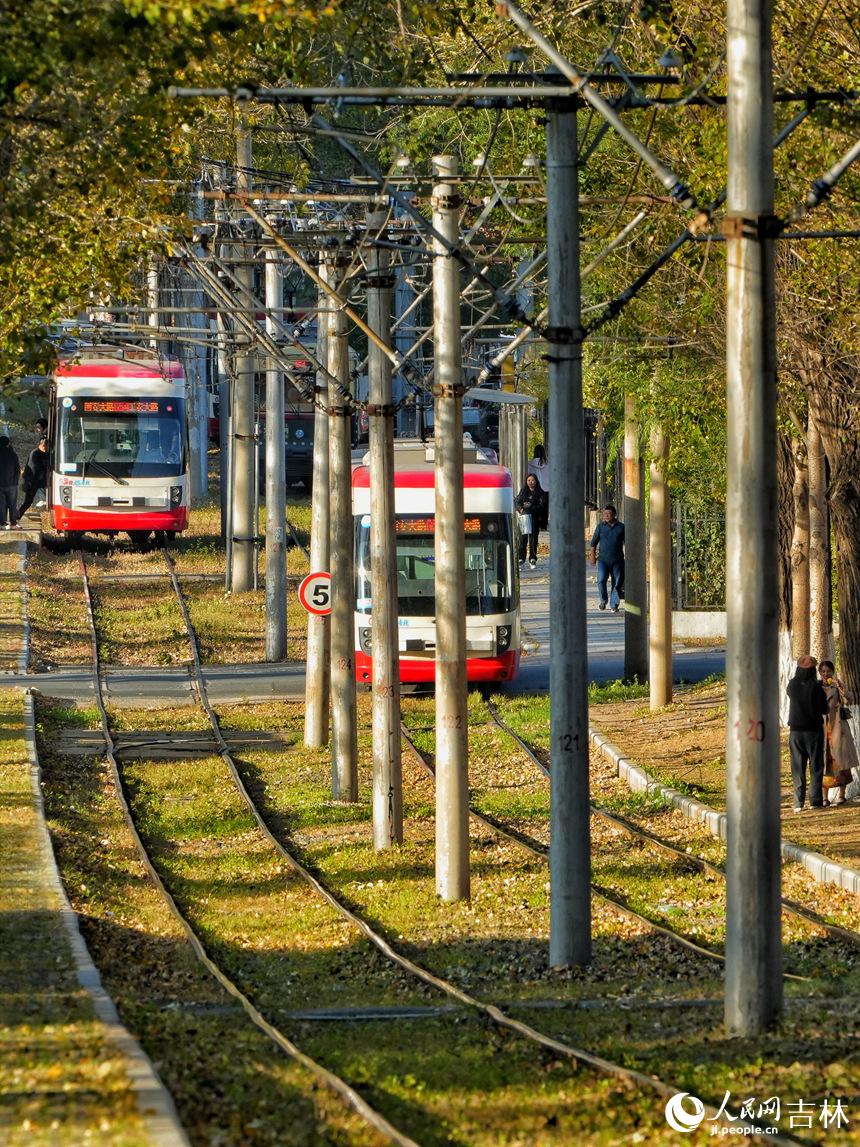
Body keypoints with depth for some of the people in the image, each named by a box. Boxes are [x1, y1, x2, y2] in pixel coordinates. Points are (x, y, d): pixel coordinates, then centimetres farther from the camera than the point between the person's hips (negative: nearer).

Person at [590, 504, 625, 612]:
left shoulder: (621, 527, 5)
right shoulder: (600, 526, 7)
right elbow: (594, 542, 11)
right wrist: (593, 557, 5)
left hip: (617, 560, 0)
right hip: (603, 559, 0)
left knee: (617, 583, 0)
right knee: (601, 580, -13)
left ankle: (614, 605, 10)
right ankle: (603, 600, 9)